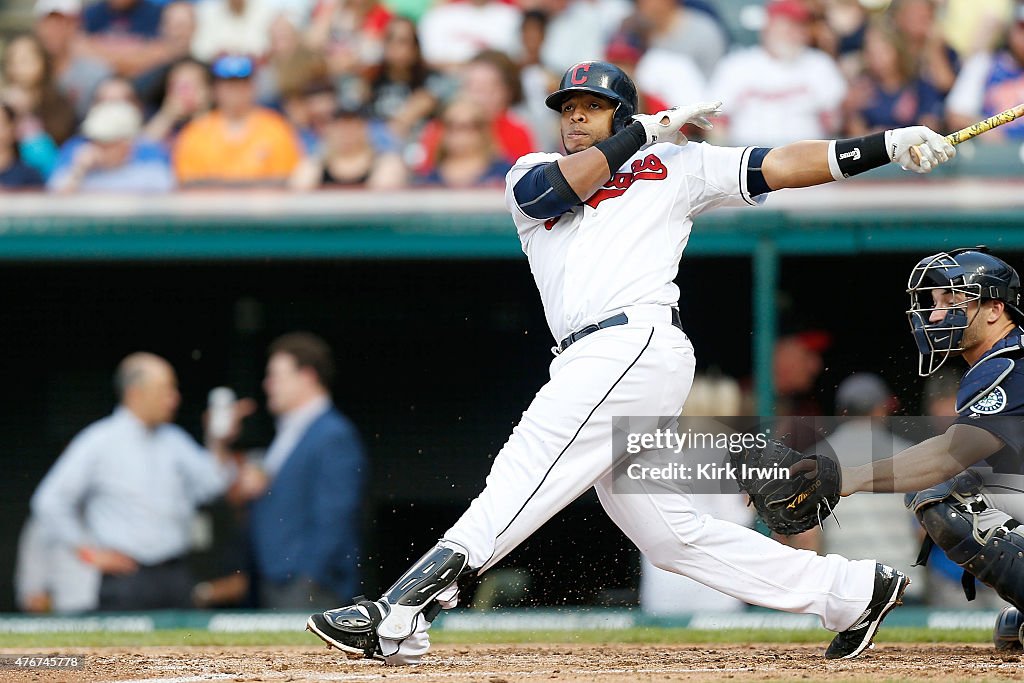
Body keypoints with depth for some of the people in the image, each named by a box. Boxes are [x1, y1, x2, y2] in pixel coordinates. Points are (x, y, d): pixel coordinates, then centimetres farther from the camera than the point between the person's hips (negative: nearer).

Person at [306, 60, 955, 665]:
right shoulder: (531, 174, 25)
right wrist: (643, 132, 6)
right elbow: (552, 191, 1)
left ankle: (398, 615, -29)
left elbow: (781, 166, 10)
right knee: (672, 534, 5)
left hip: (639, 339, -7)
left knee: (519, 481, -18)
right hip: (592, 363, 7)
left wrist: (889, 145, 1)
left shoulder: (676, 165, 15)